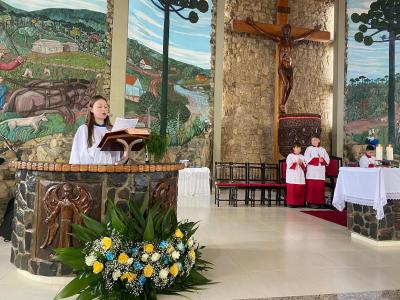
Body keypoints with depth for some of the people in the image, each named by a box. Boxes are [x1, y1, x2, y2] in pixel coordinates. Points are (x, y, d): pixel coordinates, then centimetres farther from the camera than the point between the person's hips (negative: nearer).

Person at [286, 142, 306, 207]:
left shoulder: (302, 157, 15)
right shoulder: (290, 156, 3)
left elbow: (304, 167, 10)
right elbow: (289, 165, -7)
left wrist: (301, 164, -9)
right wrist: (296, 163, -16)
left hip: (300, 177, 4)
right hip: (292, 177, -4)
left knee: (300, 190, 1)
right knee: (292, 190, -6)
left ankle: (300, 203, 9)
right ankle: (291, 203, -1)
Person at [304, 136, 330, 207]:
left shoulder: (323, 150, 16)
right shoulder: (309, 149, 6)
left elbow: (327, 159, 11)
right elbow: (307, 159, -6)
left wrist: (322, 160, -11)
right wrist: (318, 159, -12)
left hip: (320, 172, 3)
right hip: (311, 172, -3)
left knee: (320, 187, -1)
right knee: (311, 187, -7)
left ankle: (319, 202, 5)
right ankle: (311, 202, -4)